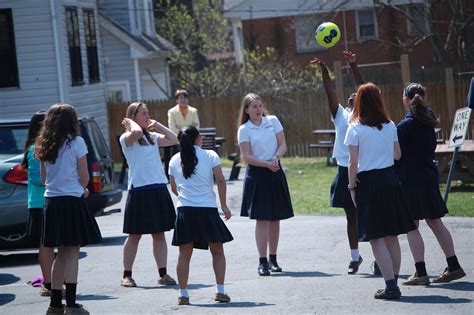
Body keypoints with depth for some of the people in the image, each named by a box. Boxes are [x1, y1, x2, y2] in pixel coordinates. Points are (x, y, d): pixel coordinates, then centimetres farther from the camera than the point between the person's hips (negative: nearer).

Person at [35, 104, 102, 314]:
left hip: (51, 200, 5)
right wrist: (83, 189, 13)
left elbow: (44, 178, 12)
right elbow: (84, 176, -5)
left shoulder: (44, 146, 9)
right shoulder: (76, 142, -6)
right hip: (72, 200, -5)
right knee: (73, 253, -3)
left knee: (61, 253, 13)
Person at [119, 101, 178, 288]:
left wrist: (156, 125, 8)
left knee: (159, 234, 7)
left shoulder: (152, 137, 14)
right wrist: (130, 122, -7)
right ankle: (127, 275, 11)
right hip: (139, 189, -5)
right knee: (135, 235, 2)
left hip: (158, 188, 5)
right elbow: (137, 132, -27)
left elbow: (173, 140, 7)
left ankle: (163, 274, 11)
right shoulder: (127, 138, -5)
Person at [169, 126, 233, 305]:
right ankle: (220, 291, 3)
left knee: (184, 254, 6)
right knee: (217, 251, 10)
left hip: (185, 210, 2)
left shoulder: (175, 160, 10)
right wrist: (224, 205, 1)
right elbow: (220, 180, -5)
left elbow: (173, 187, 15)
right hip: (208, 209, -2)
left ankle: (183, 294, 3)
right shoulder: (210, 156, 1)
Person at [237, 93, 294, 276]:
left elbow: (283, 145, 3)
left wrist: (275, 157, -16)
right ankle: (263, 262, -8)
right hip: (257, 174, -3)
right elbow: (247, 157, -8)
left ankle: (273, 259, 17)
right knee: (262, 219, -8)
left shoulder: (273, 121, 5)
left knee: (275, 218, 7)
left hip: (275, 173, 3)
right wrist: (267, 164, -19)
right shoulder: (244, 129, -2)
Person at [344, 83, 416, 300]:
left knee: (377, 239, -2)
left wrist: (352, 187, -1)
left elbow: (353, 162, -10)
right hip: (390, 179, 5)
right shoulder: (390, 126, 4)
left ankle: (391, 286, -8)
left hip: (368, 183, -5)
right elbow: (397, 155, 13)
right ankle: (393, 281, 17)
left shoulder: (355, 129, -9)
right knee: (392, 237, 13)